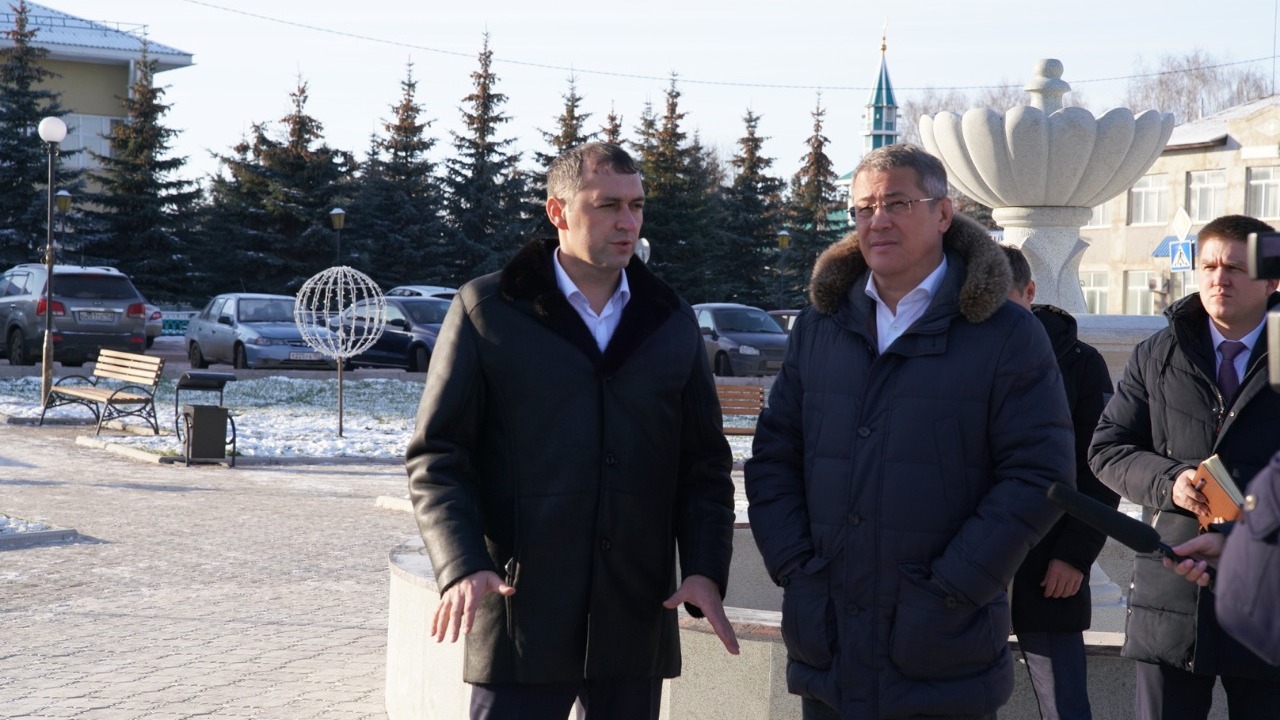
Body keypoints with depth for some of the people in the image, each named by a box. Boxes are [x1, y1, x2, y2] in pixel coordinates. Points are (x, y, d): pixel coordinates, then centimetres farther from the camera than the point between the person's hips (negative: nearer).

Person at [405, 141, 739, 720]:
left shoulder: (671, 321, 13)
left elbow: (705, 464, 13)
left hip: (637, 624, 4)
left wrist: (705, 569, -2)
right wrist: (461, 566, -16)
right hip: (521, 616, -3)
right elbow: (436, 457, -1)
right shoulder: (486, 310, 2)